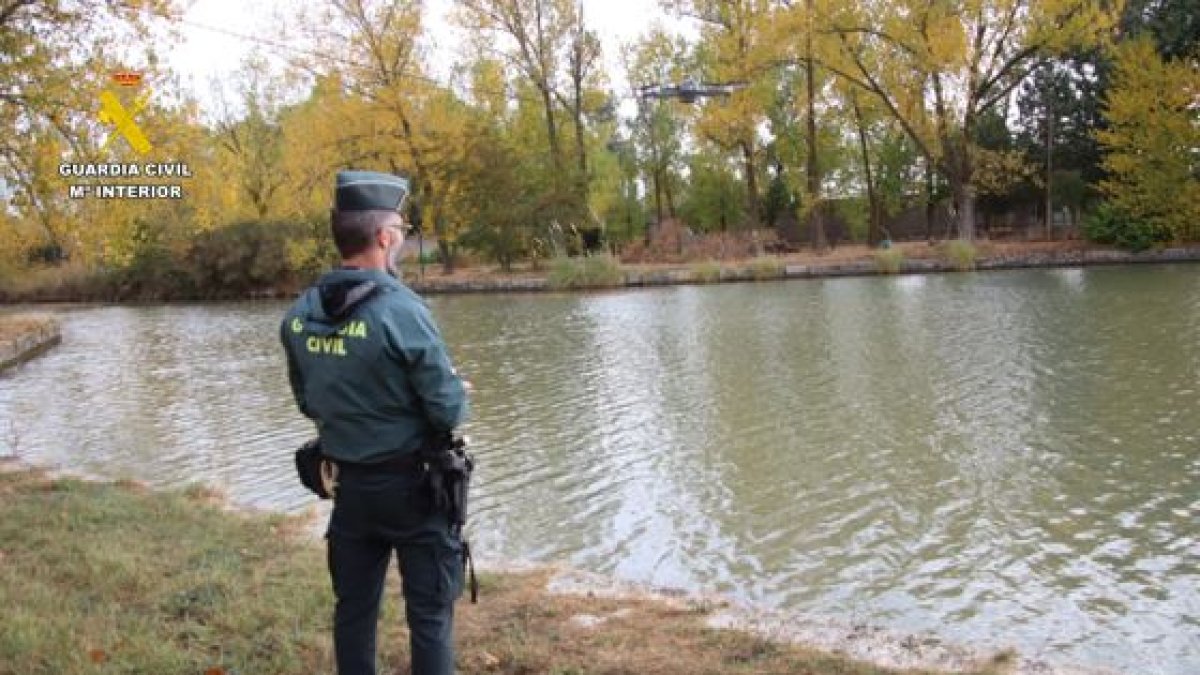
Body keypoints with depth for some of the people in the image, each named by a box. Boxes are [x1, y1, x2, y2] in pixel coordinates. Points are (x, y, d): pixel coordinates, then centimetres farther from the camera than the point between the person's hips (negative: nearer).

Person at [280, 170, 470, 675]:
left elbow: (308, 403, 9)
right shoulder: (401, 310, -21)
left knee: (353, 607, 17)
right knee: (429, 612, 7)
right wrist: (458, 396, 4)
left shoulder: (299, 315, -3)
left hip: (347, 481, 6)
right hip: (412, 482, -5)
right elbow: (449, 411, -18)